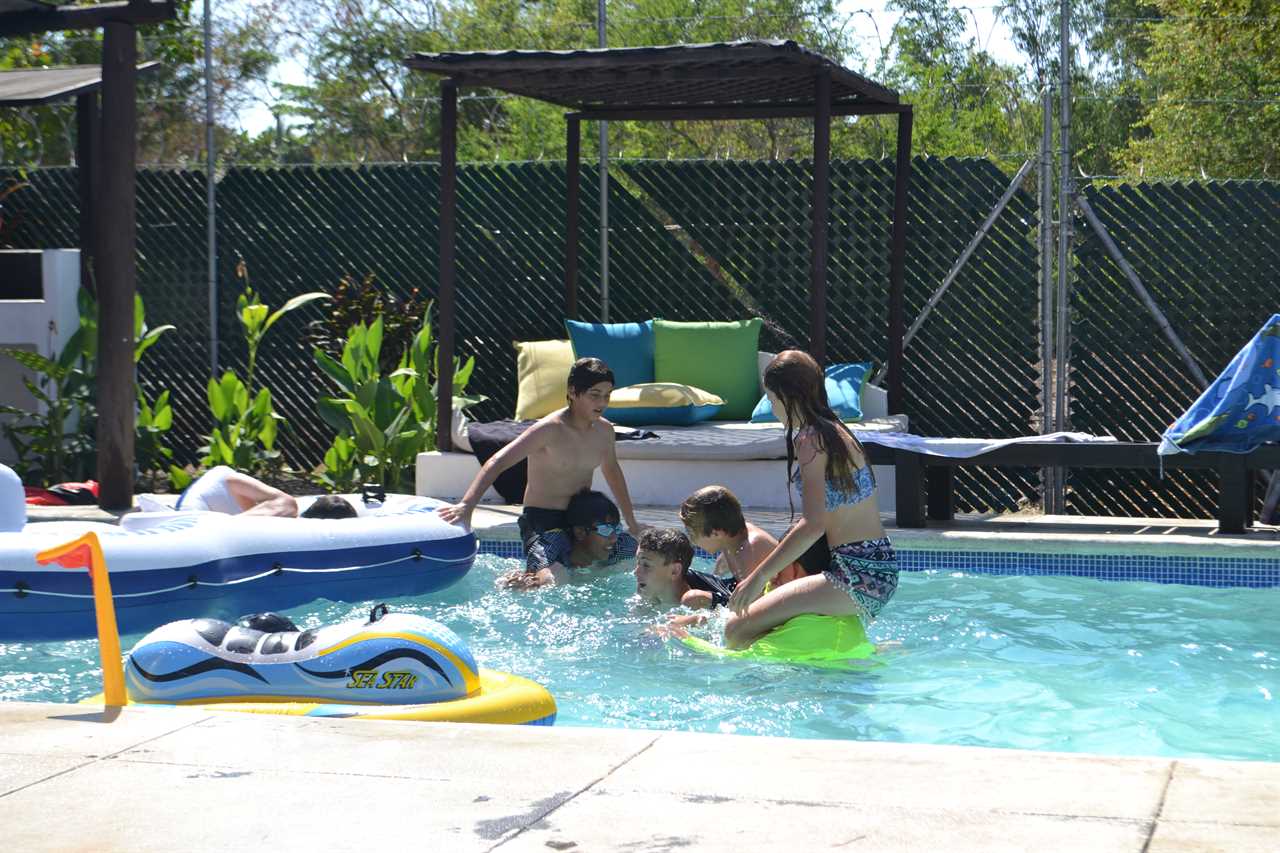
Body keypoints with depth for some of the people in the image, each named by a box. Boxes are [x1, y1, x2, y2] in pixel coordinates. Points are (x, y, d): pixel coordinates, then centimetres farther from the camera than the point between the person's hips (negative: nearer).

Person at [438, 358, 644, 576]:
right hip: (542, 519, -8)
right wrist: (466, 505, -35)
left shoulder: (604, 430, 5)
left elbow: (612, 471, 25)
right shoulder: (549, 430, -17)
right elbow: (497, 463, -23)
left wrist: (631, 522, 33)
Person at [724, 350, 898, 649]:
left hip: (857, 578, -10)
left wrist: (760, 575, -19)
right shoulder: (834, 431, 17)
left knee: (738, 630, -17)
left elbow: (813, 525, -23)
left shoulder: (811, 441, -13)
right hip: (880, 571, 10)